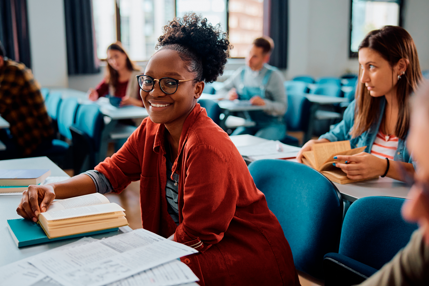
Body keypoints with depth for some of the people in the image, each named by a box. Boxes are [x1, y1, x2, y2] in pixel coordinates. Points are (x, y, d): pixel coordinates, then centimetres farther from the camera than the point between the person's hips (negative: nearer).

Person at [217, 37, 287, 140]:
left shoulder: (274, 76, -5)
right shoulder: (241, 73, 8)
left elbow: (282, 107, -11)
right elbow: (221, 91, 17)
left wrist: (264, 103, -29)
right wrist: (228, 95, -6)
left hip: (271, 125, -3)